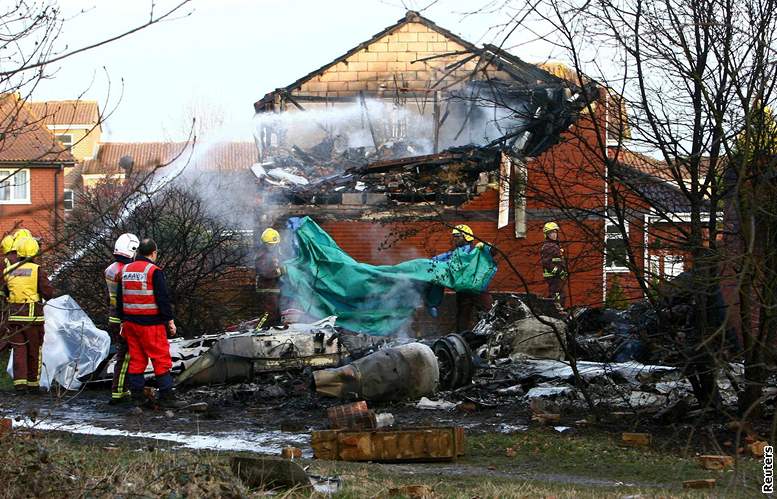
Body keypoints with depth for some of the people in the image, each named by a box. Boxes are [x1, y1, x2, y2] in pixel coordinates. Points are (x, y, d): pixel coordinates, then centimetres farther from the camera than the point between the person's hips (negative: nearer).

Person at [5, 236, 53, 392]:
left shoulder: (9, 271, 4)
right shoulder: (37, 270, -8)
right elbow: (48, 293, -11)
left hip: (14, 315, 3)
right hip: (33, 315, -2)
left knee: (19, 350, 5)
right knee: (34, 350, 9)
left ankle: (20, 381, -7)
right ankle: (33, 383, 14)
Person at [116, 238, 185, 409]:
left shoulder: (125, 270, 10)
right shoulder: (154, 271, -12)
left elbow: (120, 299, 15)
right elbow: (163, 298, -14)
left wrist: (123, 321, 21)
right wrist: (170, 320, -7)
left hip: (131, 322, 7)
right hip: (151, 324, -7)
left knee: (136, 359, 11)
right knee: (161, 359, -2)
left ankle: (137, 396, 11)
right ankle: (166, 396, -4)